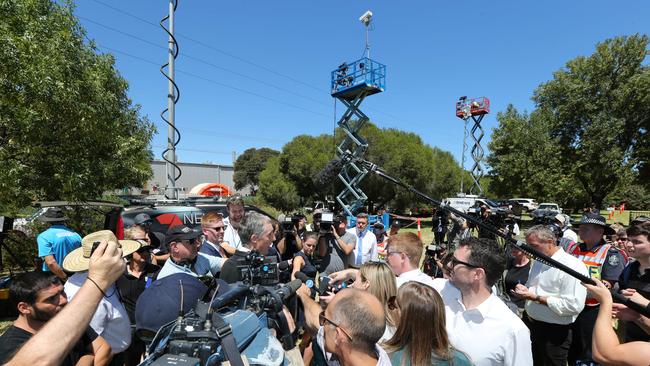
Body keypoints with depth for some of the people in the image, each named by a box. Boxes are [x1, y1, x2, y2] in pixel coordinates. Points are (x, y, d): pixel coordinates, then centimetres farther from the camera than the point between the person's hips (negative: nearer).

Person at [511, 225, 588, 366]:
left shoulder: (572, 266, -19)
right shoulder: (538, 262, 8)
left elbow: (574, 305, -27)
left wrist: (536, 298, -24)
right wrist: (524, 290, -3)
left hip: (554, 332, -7)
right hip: (530, 325, 7)